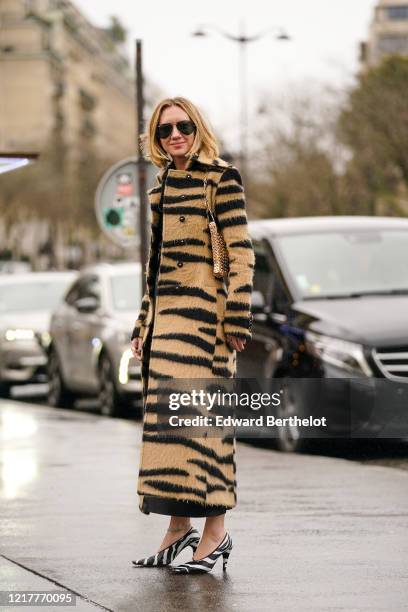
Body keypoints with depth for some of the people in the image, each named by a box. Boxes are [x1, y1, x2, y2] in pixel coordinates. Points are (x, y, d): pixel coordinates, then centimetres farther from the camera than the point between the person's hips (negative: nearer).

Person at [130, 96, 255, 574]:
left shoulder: (221, 178, -4)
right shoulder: (161, 187, 17)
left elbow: (241, 252, -10)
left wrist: (237, 318, -15)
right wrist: (143, 325, 20)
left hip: (204, 310, -8)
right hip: (166, 313, 8)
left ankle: (216, 531, -3)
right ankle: (179, 527, 14)